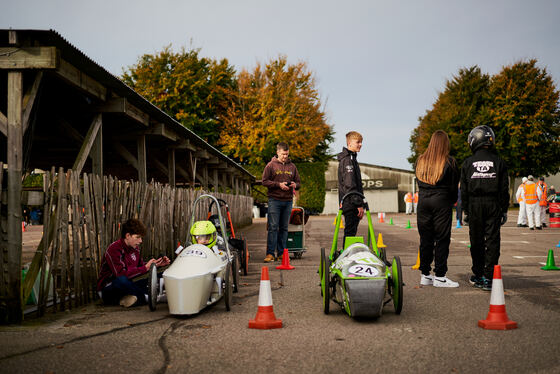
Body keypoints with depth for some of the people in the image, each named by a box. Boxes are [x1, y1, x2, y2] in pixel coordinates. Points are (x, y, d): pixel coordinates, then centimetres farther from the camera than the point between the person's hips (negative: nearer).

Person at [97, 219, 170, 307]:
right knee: (121, 280, -41)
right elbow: (121, 274, -29)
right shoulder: (114, 250, -20)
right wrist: (145, 268, -27)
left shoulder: (135, 248, 6)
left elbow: (140, 266, 15)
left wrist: (157, 264, 0)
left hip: (125, 286, 8)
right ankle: (146, 296, -21)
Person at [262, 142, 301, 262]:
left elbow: (298, 182, 18)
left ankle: (281, 253, 13)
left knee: (284, 228, 8)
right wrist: (279, 184, -13)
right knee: (273, 227, -7)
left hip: (288, 201, 4)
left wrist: (294, 185, -6)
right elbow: (265, 181, -2)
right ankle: (270, 253, -6)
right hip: (274, 200, -4)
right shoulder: (271, 165, 2)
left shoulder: (292, 166, 13)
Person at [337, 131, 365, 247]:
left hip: (351, 204, 10)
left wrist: (360, 202, 22)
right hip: (350, 203, -10)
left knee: (351, 232, 13)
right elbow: (349, 185, -20)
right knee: (350, 232, -8)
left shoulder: (352, 158, 20)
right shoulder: (347, 159, -14)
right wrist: (359, 204, -21)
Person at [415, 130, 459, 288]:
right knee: (442, 239, 1)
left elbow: (419, 183, 10)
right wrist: (452, 201, 13)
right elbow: (454, 186, -2)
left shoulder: (421, 160, 5)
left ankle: (425, 275, 14)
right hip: (442, 202, -4)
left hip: (423, 202, 5)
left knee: (425, 239, 9)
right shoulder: (449, 162, -8)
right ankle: (439, 276, 1)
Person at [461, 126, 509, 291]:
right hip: (493, 204, 0)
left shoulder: (468, 163, 2)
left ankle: (477, 275, 17)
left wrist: (465, 211, 10)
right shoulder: (498, 162, 2)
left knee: (476, 242, 10)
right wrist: (504, 210, 7)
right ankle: (488, 278, -4)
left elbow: (464, 190, 3)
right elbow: (504, 189, 2)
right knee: (492, 240, 0)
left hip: (474, 205, 1)